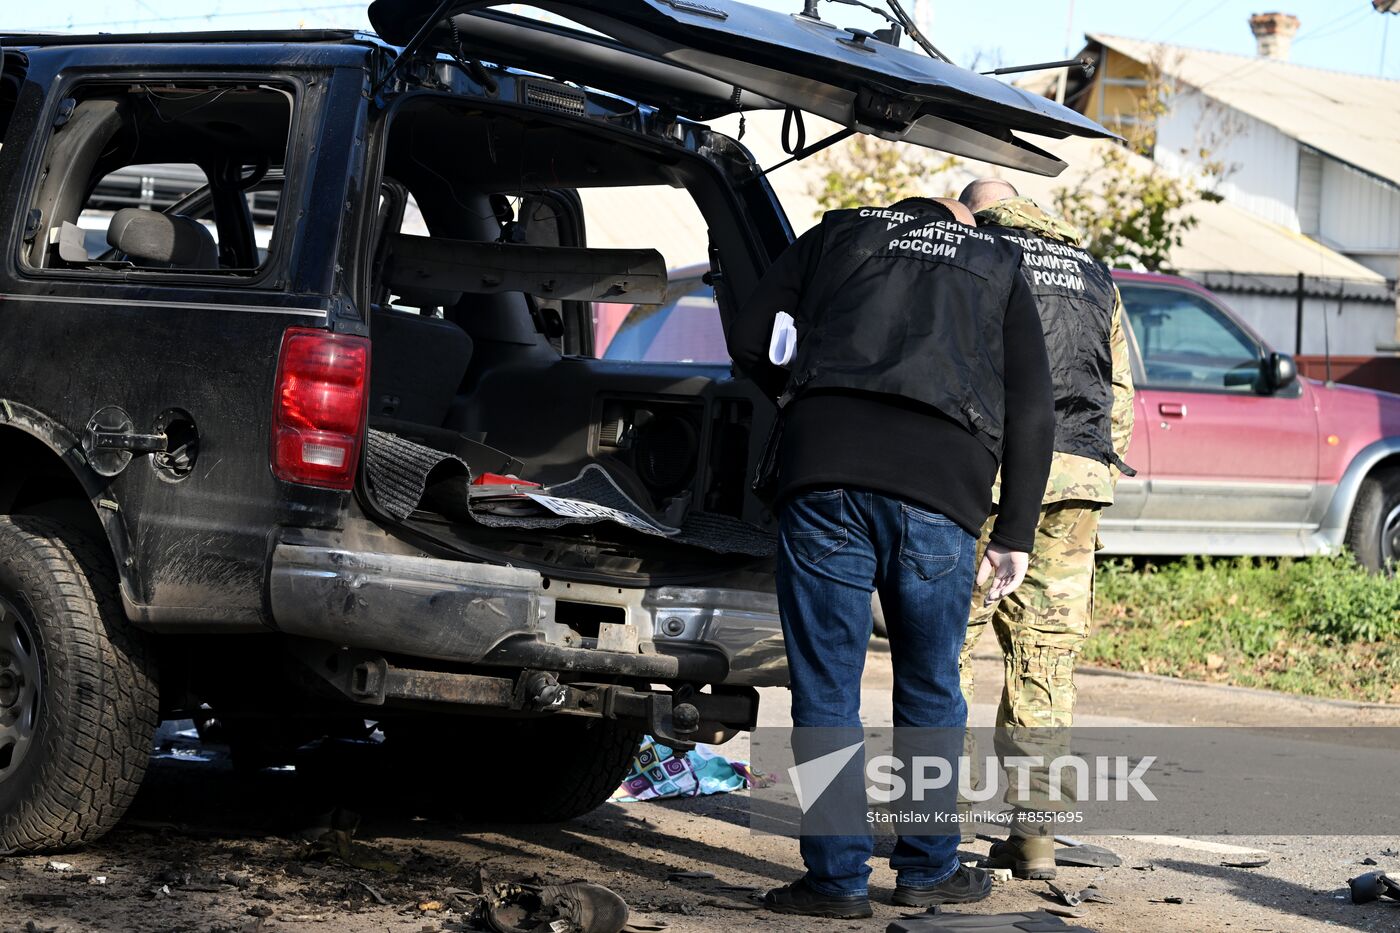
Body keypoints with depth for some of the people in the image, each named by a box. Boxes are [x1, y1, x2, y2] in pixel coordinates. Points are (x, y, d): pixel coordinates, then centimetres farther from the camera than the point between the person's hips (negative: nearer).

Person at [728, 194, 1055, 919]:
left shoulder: (838, 232, 23)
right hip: (942, 489, 1)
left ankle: (838, 878, 6)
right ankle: (929, 871, 23)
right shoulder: (999, 269, 24)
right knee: (929, 690, 15)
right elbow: (1031, 414, 14)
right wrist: (1014, 537, 14)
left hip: (823, 467, -1)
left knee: (825, 689, 5)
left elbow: (748, 341, 14)